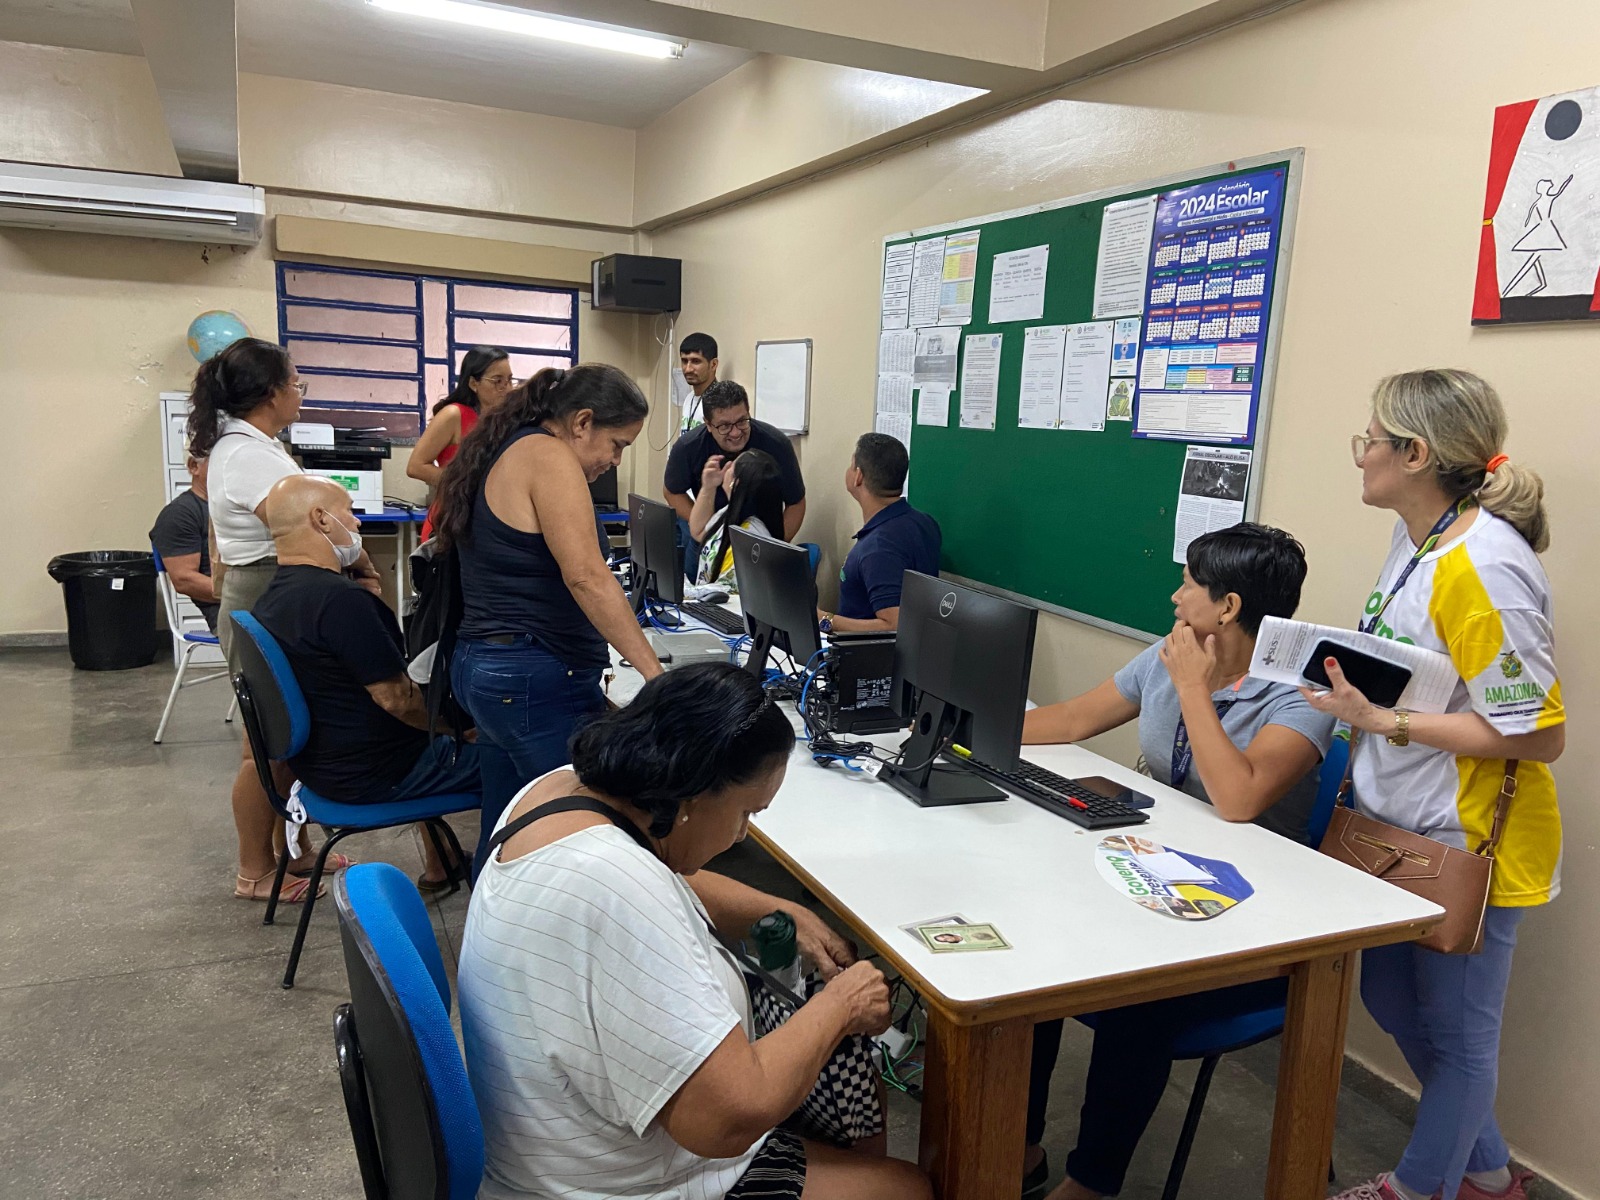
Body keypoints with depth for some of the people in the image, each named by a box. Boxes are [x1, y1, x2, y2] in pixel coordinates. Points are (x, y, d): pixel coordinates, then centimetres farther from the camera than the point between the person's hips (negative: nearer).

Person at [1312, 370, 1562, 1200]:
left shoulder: (1484, 569, -25)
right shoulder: (1417, 539, 2)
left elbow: (1538, 735, -24)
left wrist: (1382, 721, -27)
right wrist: (1352, 695, 1)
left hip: (1466, 845, -10)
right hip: (1401, 827, 10)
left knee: (1455, 1030, 12)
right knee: (1389, 997, 23)